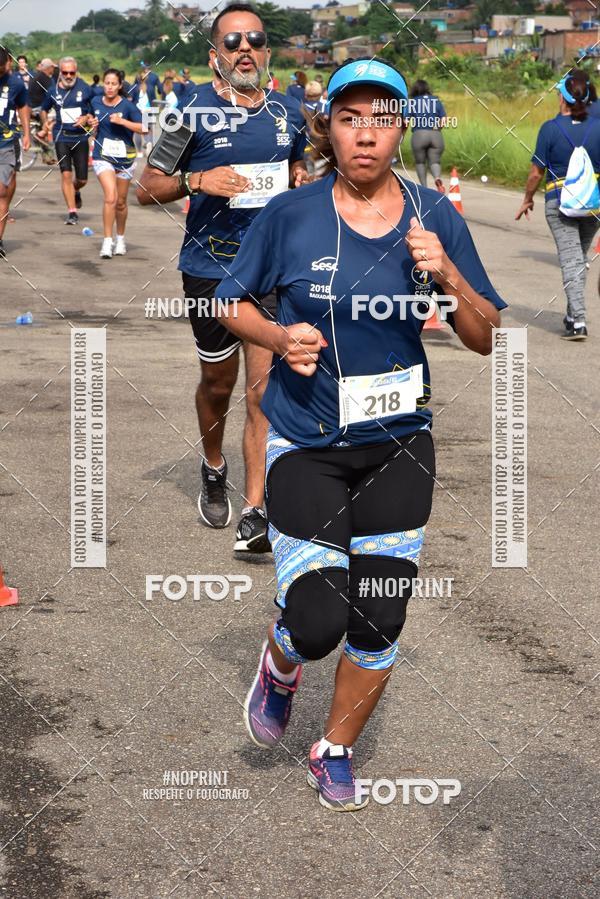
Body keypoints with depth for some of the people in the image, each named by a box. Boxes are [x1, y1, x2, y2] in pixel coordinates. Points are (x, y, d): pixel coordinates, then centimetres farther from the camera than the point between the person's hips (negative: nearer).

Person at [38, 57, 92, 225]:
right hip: (61, 137, 0)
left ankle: (75, 191, 43)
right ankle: (72, 212, -7)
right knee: (66, 174, -13)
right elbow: (44, 109, 20)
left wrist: (86, 118, -11)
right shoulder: (53, 90, 3)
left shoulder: (85, 88, -2)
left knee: (82, 179, 6)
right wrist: (45, 124, 3)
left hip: (80, 137, 0)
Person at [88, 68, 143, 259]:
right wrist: (91, 122, 0)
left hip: (124, 158, 0)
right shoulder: (96, 102, 1)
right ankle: (107, 241, -15)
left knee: (121, 202, 13)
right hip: (103, 157, 0)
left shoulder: (127, 106, -10)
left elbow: (144, 128, -16)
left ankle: (120, 239, 34)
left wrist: (122, 121, -24)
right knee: (110, 197, -19)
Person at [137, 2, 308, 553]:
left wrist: (303, 180, 2)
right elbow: (146, 189, -4)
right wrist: (196, 181, -22)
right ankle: (214, 469, 43)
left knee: (263, 389, -7)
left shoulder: (287, 112, 7)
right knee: (219, 383, 14)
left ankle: (254, 515, -7)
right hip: (210, 269, -2)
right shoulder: (191, 109, -5)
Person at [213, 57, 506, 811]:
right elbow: (230, 302, 5)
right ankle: (280, 664, 26)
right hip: (305, 444, -2)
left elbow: (486, 340, 0)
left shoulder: (436, 217, -3)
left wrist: (449, 276, -19)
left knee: (379, 625, 7)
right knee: (317, 625, -12)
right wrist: (278, 338, -15)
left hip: (398, 445, 2)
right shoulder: (289, 215, -8)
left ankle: (335, 753, 32)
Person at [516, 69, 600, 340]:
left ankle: (578, 320, -12)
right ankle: (573, 315, 26)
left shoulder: (550, 128, -9)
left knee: (570, 259, -2)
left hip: (559, 201, -3)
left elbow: (537, 172, -5)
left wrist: (527, 200, 10)